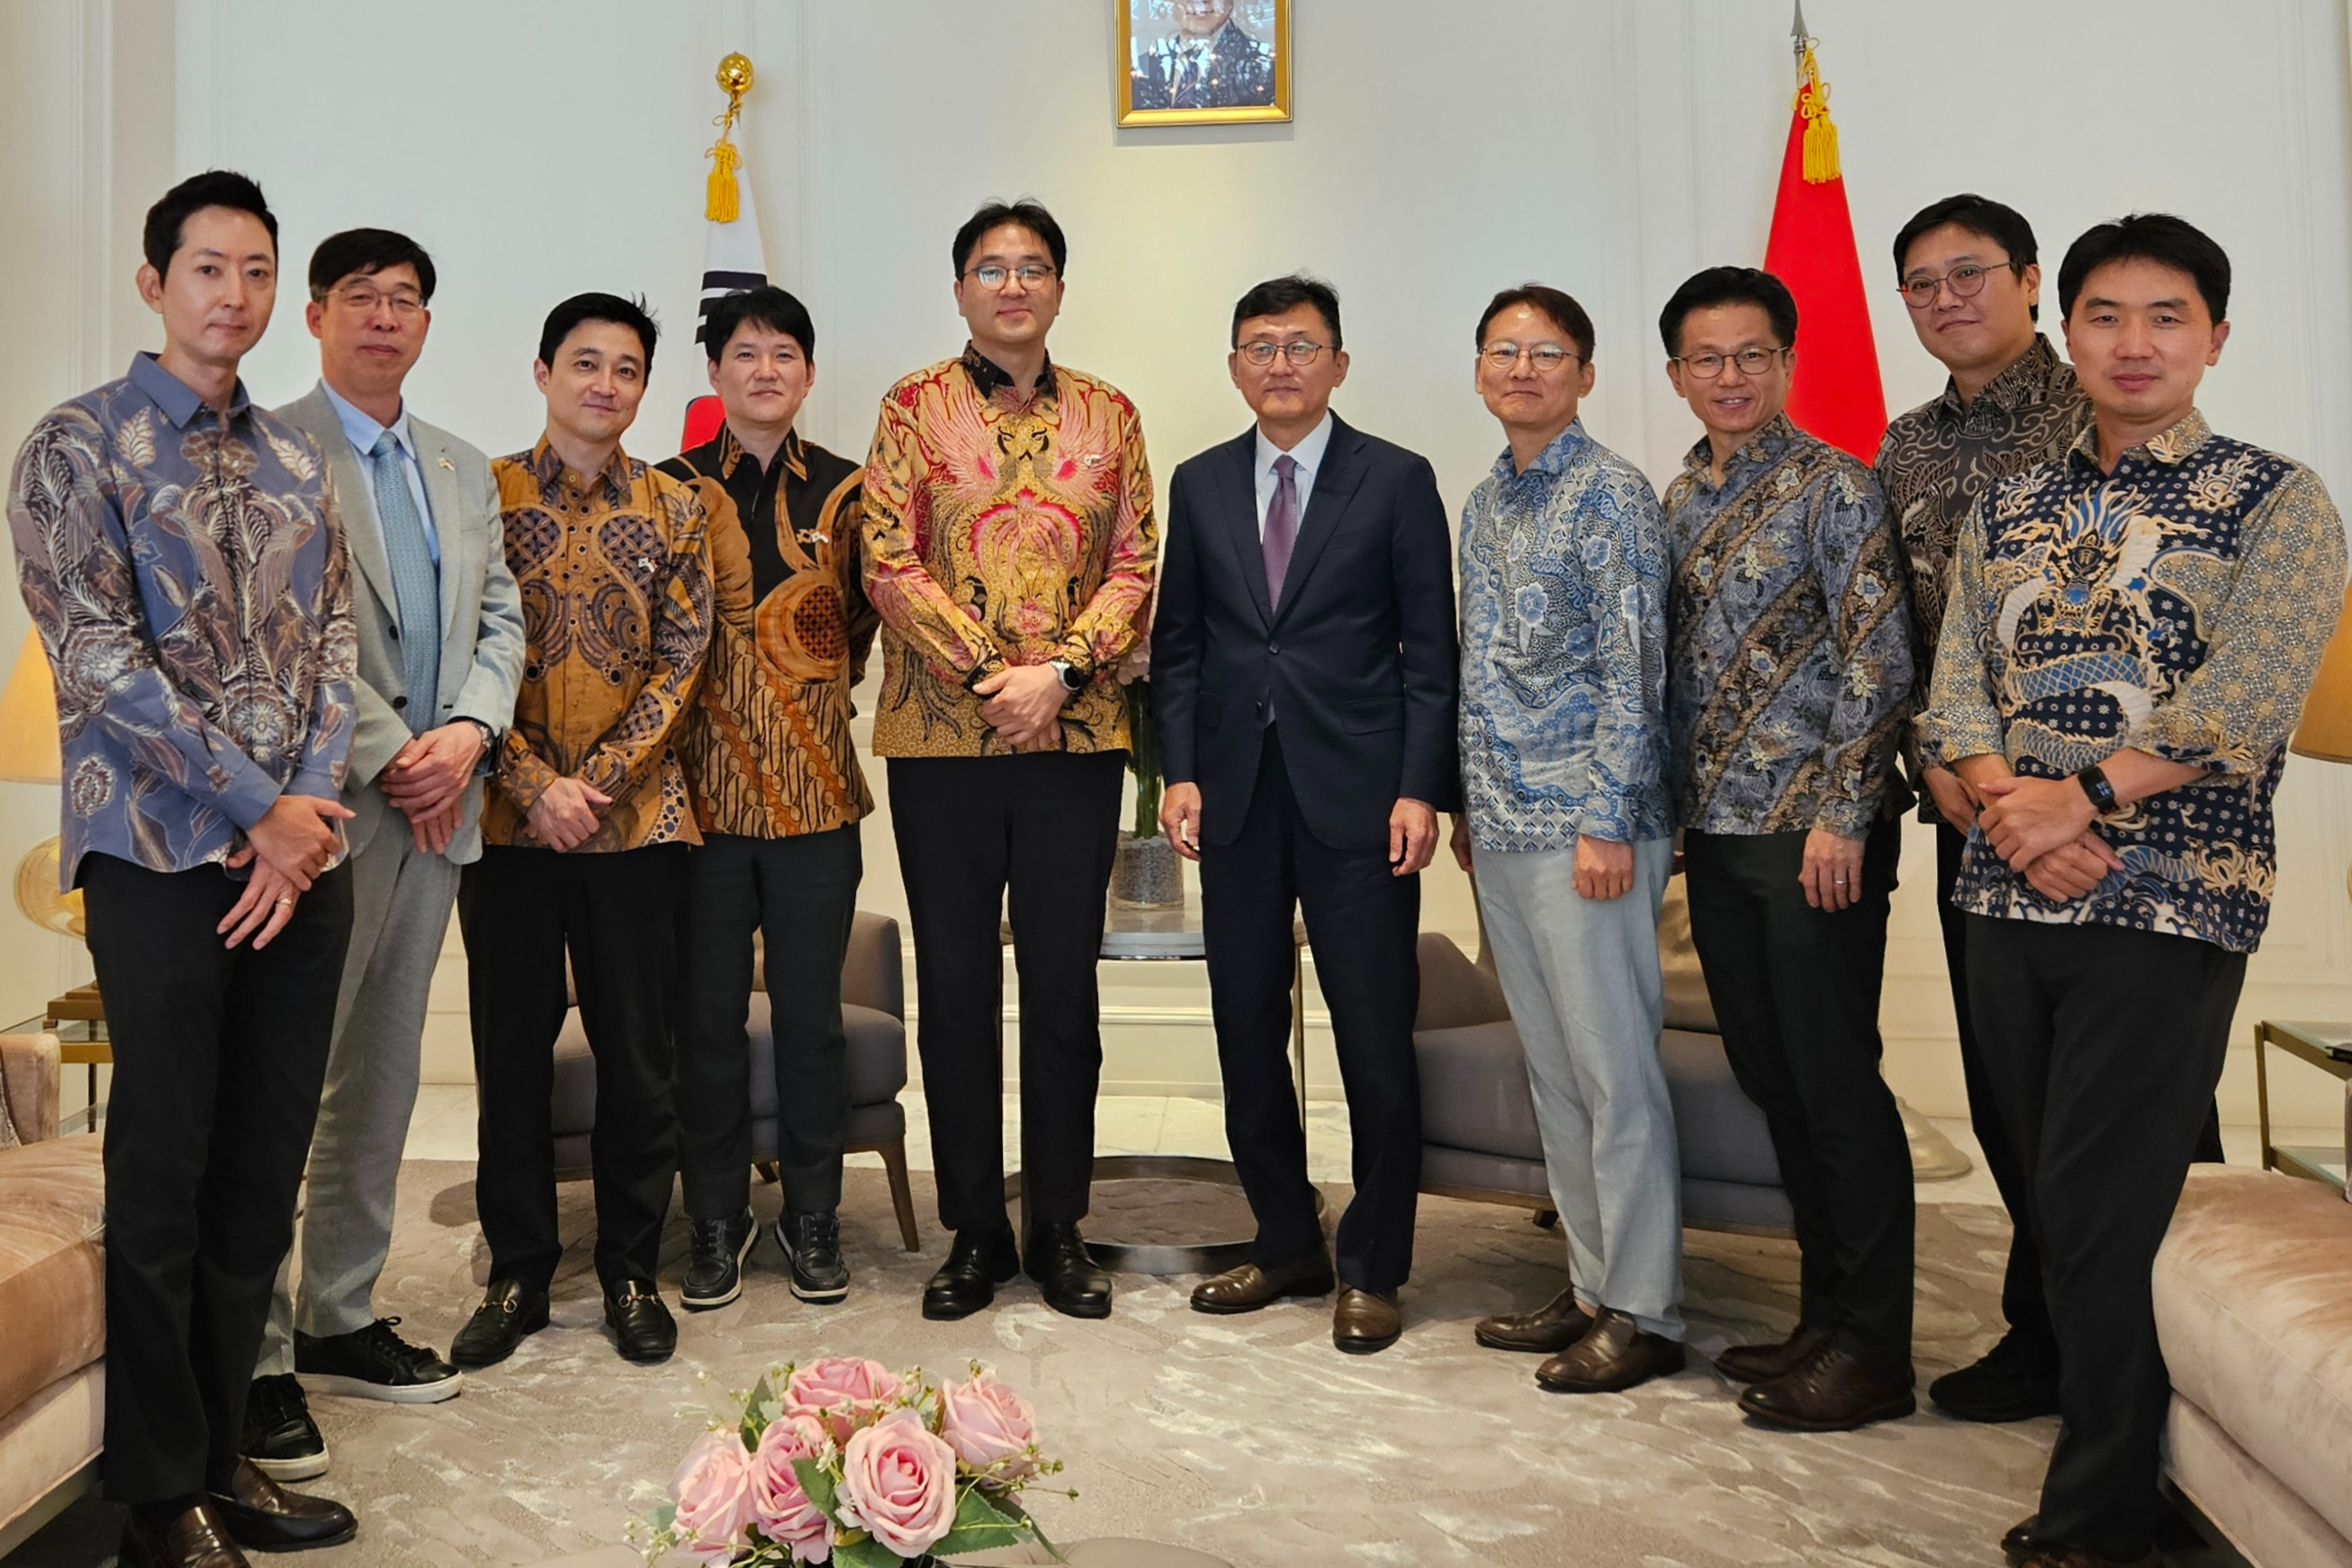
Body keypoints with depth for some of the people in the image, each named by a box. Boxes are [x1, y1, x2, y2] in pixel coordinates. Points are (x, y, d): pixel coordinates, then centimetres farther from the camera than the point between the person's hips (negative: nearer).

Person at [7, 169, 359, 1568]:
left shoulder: (297, 461, 14)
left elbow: (333, 646, 9)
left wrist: (314, 807, -6)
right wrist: (257, 809, -13)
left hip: (303, 858, 5)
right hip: (165, 859, -4)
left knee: (261, 1179, 10)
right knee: (163, 1182, 3)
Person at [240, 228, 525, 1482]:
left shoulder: (463, 471, 17)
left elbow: (499, 619, 12)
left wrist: (469, 731, -5)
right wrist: (389, 758, -15)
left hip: (433, 810, 7)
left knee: (382, 1077, 12)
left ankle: (341, 1319, 24)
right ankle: (254, 1356, 9)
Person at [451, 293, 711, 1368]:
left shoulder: (673, 510, 6)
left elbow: (680, 662, 0)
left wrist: (595, 781, -10)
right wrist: (535, 784, -12)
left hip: (637, 819, 1)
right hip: (509, 817, 0)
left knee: (638, 1054, 6)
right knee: (511, 1050, 8)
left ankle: (630, 1269, 21)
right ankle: (518, 1271, 22)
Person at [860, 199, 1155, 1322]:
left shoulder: (1109, 415, 10)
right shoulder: (913, 407, 4)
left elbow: (1132, 566, 4)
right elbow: (889, 566, -4)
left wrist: (1061, 671, -11)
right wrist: (989, 671, -13)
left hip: (1075, 735, 2)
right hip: (940, 736, -1)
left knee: (1064, 983, 7)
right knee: (957, 984, 6)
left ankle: (1059, 1227, 21)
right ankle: (974, 1230, 20)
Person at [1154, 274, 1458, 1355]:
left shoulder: (1397, 481, 2)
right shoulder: (1201, 484, 11)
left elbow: (1430, 649, -2)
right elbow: (1177, 643, 12)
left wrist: (1420, 788, -10)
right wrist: (1181, 769, 2)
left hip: (1356, 794, -3)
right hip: (1236, 794, 4)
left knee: (1376, 1041, 1)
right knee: (1247, 1033, 10)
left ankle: (1372, 1270, 17)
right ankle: (1287, 1244, 26)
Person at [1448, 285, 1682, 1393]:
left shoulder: (1610, 494, -6)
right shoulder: (1485, 502, 16)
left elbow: (1634, 668, -12)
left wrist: (1607, 821, -17)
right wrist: (1468, 804, 16)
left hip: (1583, 825, -8)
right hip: (1501, 827, 8)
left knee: (1614, 1070, -1)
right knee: (1551, 1067, 13)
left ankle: (1643, 1312, 11)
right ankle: (1593, 1288, 25)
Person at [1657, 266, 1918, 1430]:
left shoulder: (1834, 489, -7)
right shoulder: (1677, 501, 13)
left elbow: (1879, 660, -12)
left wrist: (1841, 817, -17)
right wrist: (1676, 807, 12)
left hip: (1814, 835, -7)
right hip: (1716, 832, 7)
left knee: (1835, 1083, -2)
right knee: (1769, 1077, 12)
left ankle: (1871, 1351, 11)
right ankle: (1825, 1316, 26)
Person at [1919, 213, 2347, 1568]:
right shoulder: (2007, 512, 14)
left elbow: (2240, 707, -12)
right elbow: (1956, 690, 6)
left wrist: (2082, 797, -17)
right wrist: (2011, 803, -11)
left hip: (2167, 904, -4)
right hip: (2006, 901, 5)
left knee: (2103, 1211, -2)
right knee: (2052, 1198, 13)